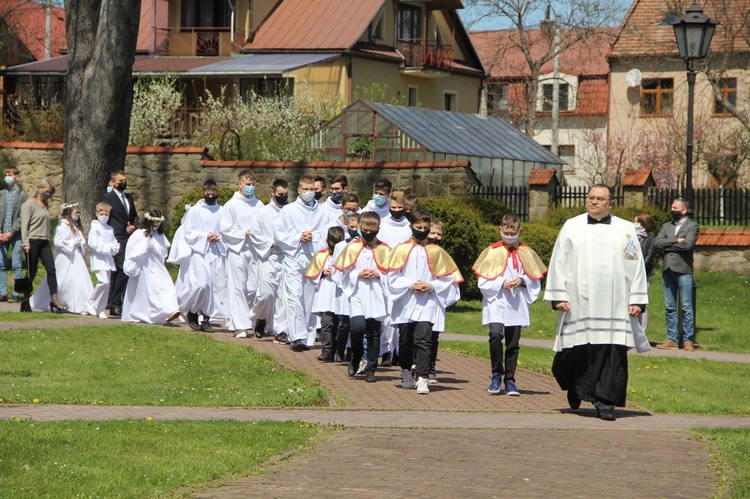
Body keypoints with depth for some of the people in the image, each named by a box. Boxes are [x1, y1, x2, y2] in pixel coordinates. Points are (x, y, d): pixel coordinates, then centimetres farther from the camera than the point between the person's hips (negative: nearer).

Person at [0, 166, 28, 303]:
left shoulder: (22, 195, -1)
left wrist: (11, 232, -13)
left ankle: (16, 294, -1)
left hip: (16, 234, -4)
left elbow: (22, 217, -6)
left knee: (16, 265, -3)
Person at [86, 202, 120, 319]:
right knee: (103, 281, -20)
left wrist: (115, 248, -7)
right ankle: (91, 302, -2)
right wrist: (109, 247, -16)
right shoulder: (95, 228, -4)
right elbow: (94, 244, -12)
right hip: (98, 258, -6)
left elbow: (114, 243, 16)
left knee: (107, 284, 4)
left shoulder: (110, 229, 13)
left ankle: (101, 310, 12)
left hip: (108, 259, 6)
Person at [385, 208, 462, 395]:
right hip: (405, 302, 1)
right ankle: (406, 372, 31)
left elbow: (448, 278, 7)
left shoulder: (436, 252, 6)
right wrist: (410, 285, -13)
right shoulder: (401, 250, 4)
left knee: (424, 340, -13)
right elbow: (392, 277, -1)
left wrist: (431, 286, -9)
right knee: (405, 341, 11)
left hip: (427, 304, -1)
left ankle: (422, 379, -18)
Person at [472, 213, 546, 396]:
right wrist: (501, 283, -13)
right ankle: (496, 376, -5)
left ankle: (510, 380, 15)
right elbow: (482, 282, 0)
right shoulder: (492, 252, 3)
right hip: (496, 304, -2)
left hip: (517, 306, 2)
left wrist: (522, 281, -10)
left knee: (513, 344, 4)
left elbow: (535, 281, 9)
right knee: (495, 335, -20)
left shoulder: (526, 253, 8)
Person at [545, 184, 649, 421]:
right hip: (578, 303, 0)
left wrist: (637, 300, 2)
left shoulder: (626, 230, 10)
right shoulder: (571, 227, 10)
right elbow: (559, 263, 9)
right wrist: (558, 296, 1)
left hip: (614, 305, 0)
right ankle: (575, 393, 27)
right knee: (578, 353, 3)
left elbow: (636, 266, 9)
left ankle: (604, 401, -5)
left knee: (612, 353, -8)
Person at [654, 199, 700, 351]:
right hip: (667, 270, 5)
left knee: (686, 307, -4)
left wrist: (667, 245, -5)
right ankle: (672, 340, 11)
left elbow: (687, 244, -15)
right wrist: (676, 240, -9)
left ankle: (688, 340, -2)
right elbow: (657, 242, 1)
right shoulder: (666, 226, 18)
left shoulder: (692, 226, 2)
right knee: (669, 307, 7)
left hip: (683, 270, -5)